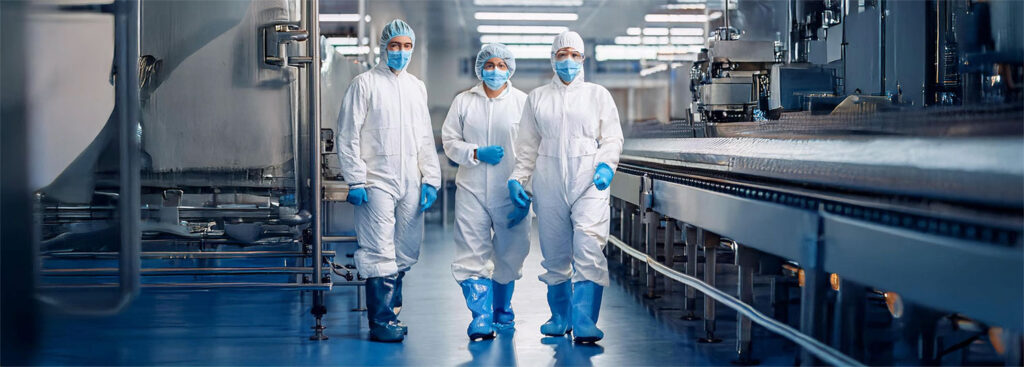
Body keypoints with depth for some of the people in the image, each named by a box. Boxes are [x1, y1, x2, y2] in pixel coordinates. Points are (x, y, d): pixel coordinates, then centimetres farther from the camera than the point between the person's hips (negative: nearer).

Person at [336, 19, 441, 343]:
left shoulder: (417, 87, 16)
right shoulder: (365, 84, 0)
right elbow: (348, 136, -4)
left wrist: (430, 179, 9)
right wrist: (355, 181, -11)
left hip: (410, 183, 5)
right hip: (377, 181, -5)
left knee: (406, 253, 8)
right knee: (380, 253, -7)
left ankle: (387, 308, 23)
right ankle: (381, 322, -1)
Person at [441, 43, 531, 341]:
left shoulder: (523, 103, 1)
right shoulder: (463, 102, 7)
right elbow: (449, 141, 9)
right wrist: (477, 153, -10)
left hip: (510, 194, 0)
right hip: (472, 191, 1)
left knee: (509, 255, 10)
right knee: (472, 255, -8)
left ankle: (502, 307, 32)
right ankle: (481, 316, -7)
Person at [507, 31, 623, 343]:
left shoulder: (598, 95, 12)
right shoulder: (537, 98, 15)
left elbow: (612, 139, 9)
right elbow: (527, 146, 17)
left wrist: (606, 165, -9)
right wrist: (517, 179, 7)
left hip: (589, 183, -2)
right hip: (549, 185, 2)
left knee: (589, 252, -16)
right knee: (555, 256, 4)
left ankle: (584, 322, -20)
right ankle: (560, 317, 19)